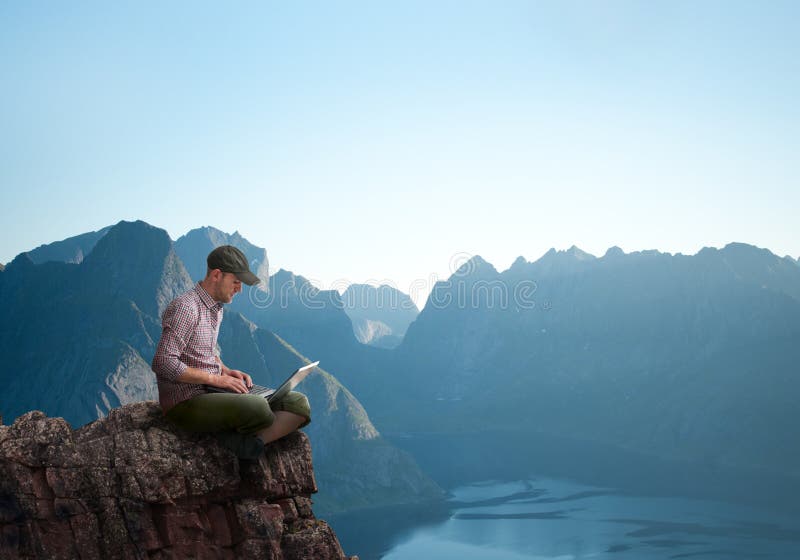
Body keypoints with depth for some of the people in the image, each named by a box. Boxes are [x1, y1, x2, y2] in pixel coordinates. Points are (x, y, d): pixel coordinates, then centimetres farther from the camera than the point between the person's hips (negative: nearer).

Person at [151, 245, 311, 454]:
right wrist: (216, 378, -19)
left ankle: (251, 442, -31)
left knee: (299, 403, -11)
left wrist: (227, 372, 7)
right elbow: (163, 363, -22)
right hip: (186, 402, -9)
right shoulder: (185, 307, -15)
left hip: (210, 391, 9)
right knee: (257, 408, -36)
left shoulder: (216, 307, 16)